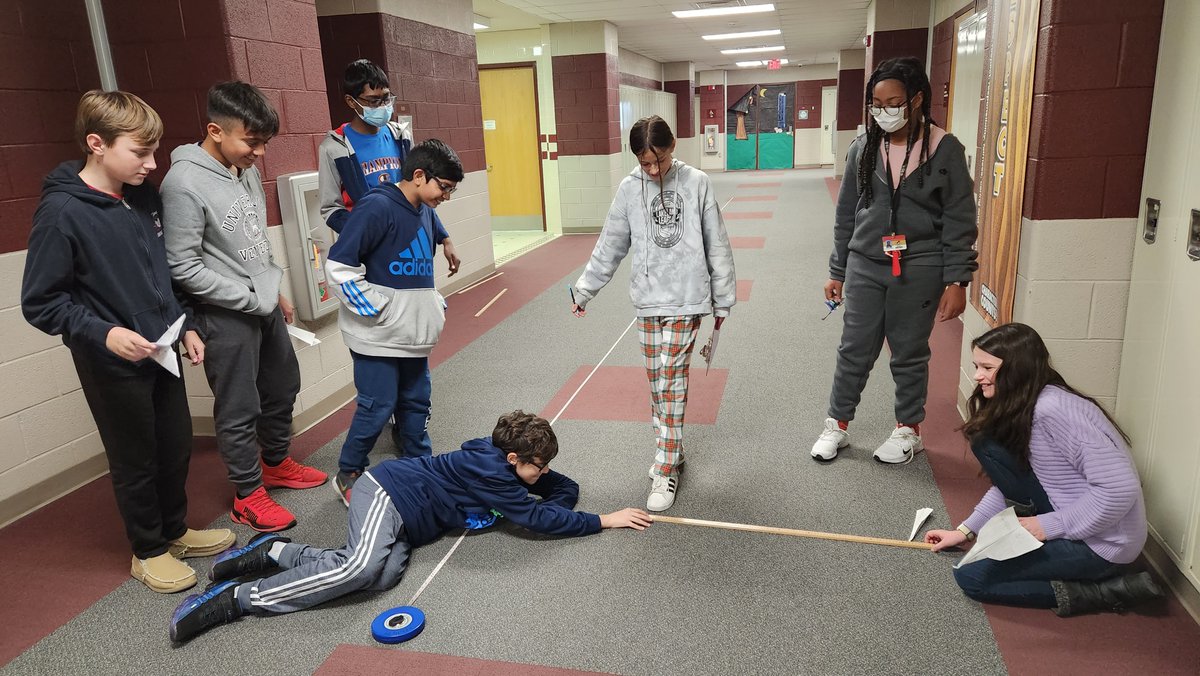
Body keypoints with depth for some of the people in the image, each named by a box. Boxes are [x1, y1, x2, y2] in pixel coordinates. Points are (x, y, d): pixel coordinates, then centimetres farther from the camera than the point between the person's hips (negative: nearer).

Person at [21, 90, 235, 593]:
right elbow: (40, 303, -15)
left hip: (162, 352, 6)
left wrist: (184, 325, 11)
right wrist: (104, 334, -25)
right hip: (112, 363, -6)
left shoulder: (145, 196, 2)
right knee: (136, 460, 9)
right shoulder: (62, 212, -18)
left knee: (177, 448, 17)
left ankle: (174, 530, 39)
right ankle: (148, 550, 30)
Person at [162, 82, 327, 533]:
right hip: (226, 315, -8)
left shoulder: (246, 170, 4)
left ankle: (276, 463, 41)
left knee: (283, 388, 20)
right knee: (239, 409, 4)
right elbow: (183, 268, -19)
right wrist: (252, 298, -15)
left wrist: (276, 291, 14)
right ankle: (248, 496, 21)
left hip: (265, 305, 8)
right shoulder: (184, 184, -19)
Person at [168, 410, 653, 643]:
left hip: (403, 523, 9)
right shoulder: (491, 472, -18)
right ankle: (237, 598, -22)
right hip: (386, 493, -9)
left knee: (386, 574, -16)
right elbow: (538, 519, -20)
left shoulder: (503, 461, 8)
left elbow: (566, 488, 15)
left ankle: (276, 552, -6)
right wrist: (604, 521, -15)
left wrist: (547, 508, -7)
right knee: (362, 566, -32)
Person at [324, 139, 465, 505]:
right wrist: (375, 310, -15)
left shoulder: (426, 213, 8)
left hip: (413, 334, 8)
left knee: (417, 403, 15)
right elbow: (338, 267, -18)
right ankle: (348, 475, 19)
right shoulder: (377, 207, -17)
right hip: (377, 335, -8)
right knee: (377, 407, 0)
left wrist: (436, 305, 11)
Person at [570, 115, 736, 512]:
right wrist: (584, 290, 9)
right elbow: (610, 246, 9)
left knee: (669, 378, -9)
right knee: (659, 380, 9)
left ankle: (666, 470, 1)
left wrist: (723, 298, 5)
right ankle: (671, 452, 26)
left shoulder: (697, 183, -4)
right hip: (648, 300, 3)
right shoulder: (630, 189, 2)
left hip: (686, 299, -3)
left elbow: (716, 245, 2)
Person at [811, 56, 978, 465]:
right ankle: (837, 425, 24)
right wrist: (837, 271, 9)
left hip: (919, 270, -2)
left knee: (909, 353, 11)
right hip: (865, 266, 2)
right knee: (854, 350, 8)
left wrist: (957, 281, -9)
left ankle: (909, 430, 29)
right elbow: (846, 216, 8)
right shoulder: (863, 149, 2)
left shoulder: (944, 150, -6)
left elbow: (959, 221, -5)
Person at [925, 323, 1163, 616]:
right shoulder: (1019, 409, 7)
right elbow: (1008, 485, 14)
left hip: (1100, 543, -9)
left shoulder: (1055, 410, -26)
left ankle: (1104, 590, -5)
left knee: (970, 577, -12)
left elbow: (1120, 488, -29)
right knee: (987, 442, -1)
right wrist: (966, 530, 8)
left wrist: (1049, 526, -21)